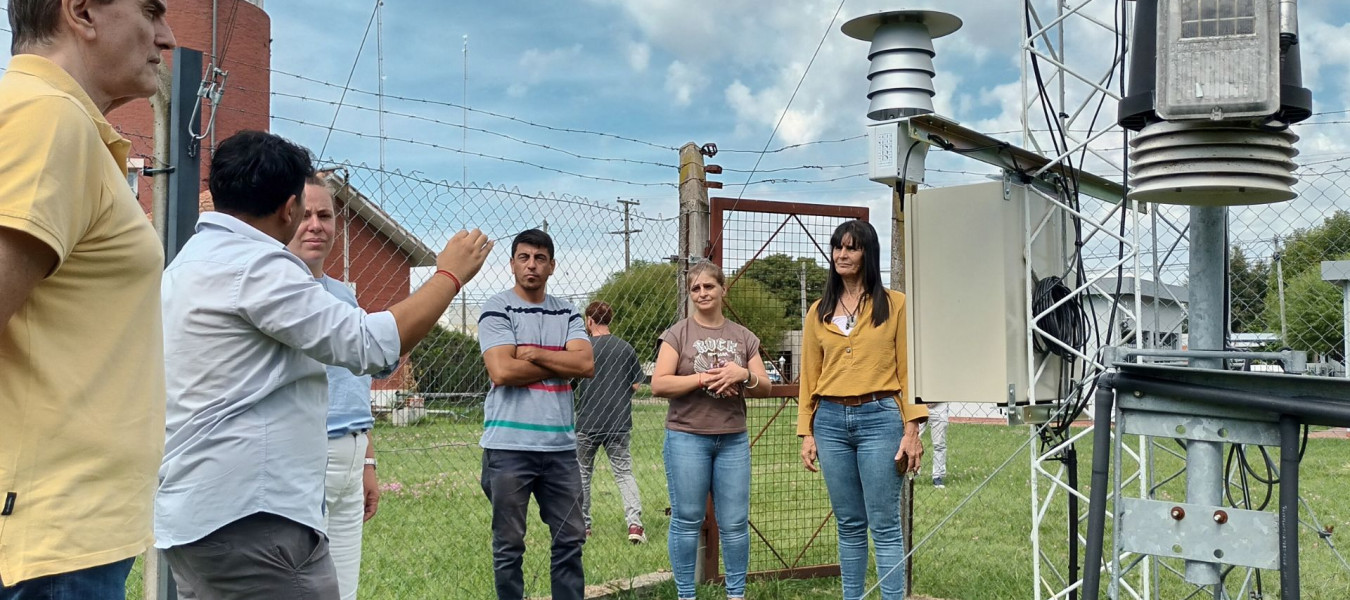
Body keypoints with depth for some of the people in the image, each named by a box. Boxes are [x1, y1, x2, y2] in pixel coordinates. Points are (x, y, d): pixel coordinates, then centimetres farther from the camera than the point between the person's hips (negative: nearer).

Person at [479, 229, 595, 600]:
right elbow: (502, 371, -14)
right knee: (509, 545, 4)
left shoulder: (566, 313, 12)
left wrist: (534, 353, -10)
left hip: (560, 445, 4)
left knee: (570, 539, 9)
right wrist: (561, 365, -5)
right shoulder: (497, 310, -1)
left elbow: (586, 364, -3)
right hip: (509, 446, -4)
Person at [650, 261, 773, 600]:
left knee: (735, 522, 5)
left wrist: (743, 375, -11)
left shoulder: (743, 337, 10)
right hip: (687, 438, -3)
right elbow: (658, 385, -8)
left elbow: (764, 388, 10)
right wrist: (705, 378, -15)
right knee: (687, 521, 2)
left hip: (733, 440, 3)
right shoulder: (678, 334, 0)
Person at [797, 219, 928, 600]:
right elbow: (809, 376, 12)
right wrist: (806, 433, 7)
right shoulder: (819, 312, 12)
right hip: (831, 421, 4)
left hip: (879, 418, -4)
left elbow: (908, 370, -1)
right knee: (849, 525, 10)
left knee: (884, 525, -2)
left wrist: (911, 430, -7)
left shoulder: (894, 305, 2)